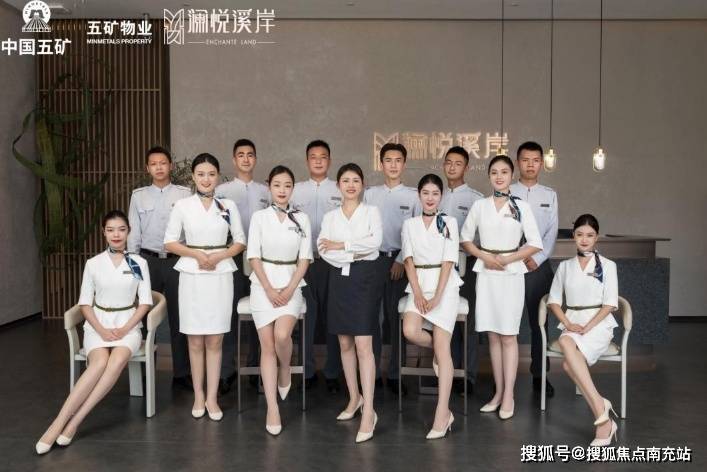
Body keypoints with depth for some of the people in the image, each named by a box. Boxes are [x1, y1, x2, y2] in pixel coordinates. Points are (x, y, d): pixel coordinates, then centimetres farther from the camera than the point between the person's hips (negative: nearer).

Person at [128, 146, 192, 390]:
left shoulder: (184, 194, 2)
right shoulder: (138, 195, 6)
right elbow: (133, 232, 7)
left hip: (177, 260, -1)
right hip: (148, 259, 1)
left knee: (178, 316, 4)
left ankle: (181, 372, 14)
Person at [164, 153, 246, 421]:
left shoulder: (228, 206, 4)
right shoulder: (182, 206, 1)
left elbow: (240, 242, 6)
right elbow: (169, 242, 2)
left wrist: (219, 256, -11)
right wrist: (196, 254, -12)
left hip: (221, 275, 0)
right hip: (192, 275, 0)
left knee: (215, 340, 4)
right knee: (195, 340, 6)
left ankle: (212, 397, 13)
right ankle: (198, 396, 20)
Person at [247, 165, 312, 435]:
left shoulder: (301, 219, 6)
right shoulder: (259, 217, 3)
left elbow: (304, 258, 3)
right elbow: (254, 256, -2)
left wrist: (290, 289, -9)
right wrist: (269, 289, -11)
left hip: (291, 283, 0)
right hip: (263, 284, 0)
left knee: (282, 335, -22)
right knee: (267, 345, -3)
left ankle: (285, 371, 11)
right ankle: (272, 407, 2)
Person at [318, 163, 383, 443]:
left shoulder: (371, 211, 5)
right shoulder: (329, 217, 12)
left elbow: (375, 241, -12)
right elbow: (323, 250, -2)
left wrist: (340, 245, -11)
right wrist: (353, 254, -15)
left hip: (365, 277, -4)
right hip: (340, 278, 4)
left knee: (363, 344, -10)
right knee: (345, 343, 10)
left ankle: (368, 411, -9)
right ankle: (354, 398, 27)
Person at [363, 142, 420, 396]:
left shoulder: (412, 196, 3)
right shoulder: (370, 194, 8)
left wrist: (402, 261, -8)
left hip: (400, 261, -1)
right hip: (374, 259, 1)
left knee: (397, 318, 3)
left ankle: (394, 374, 13)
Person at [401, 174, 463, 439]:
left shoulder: (449, 222, 5)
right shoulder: (409, 224, 13)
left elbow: (448, 261, -3)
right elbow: (409, 259, 3)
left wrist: (437, 296, -13)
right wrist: (417, 293, -11)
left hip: (444, 285, -2)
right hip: (419, 284, 3)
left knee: (442, 346, -9)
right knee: (410, 331, -23)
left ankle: (442, 414, -7)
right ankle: (439, 351, 12)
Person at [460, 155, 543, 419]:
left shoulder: (521, 207, 0)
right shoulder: (479, 205, 5)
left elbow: (535, 244, -2)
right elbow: (465, 238, 9)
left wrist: (507, 259, -11)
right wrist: (484, 256, -7)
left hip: (511, 273, -2)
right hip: (486, 273, 2)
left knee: (508, 336, -1)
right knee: (493, 335, 7)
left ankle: (508, 396, 5)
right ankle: (499, 392, 17)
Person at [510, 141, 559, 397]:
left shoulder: (549, 195, 9)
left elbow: (552, 232, 4)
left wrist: (537, 259, -8)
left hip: (539, 266, 2)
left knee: (538, 321, 6)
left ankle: (539, 375, 15)